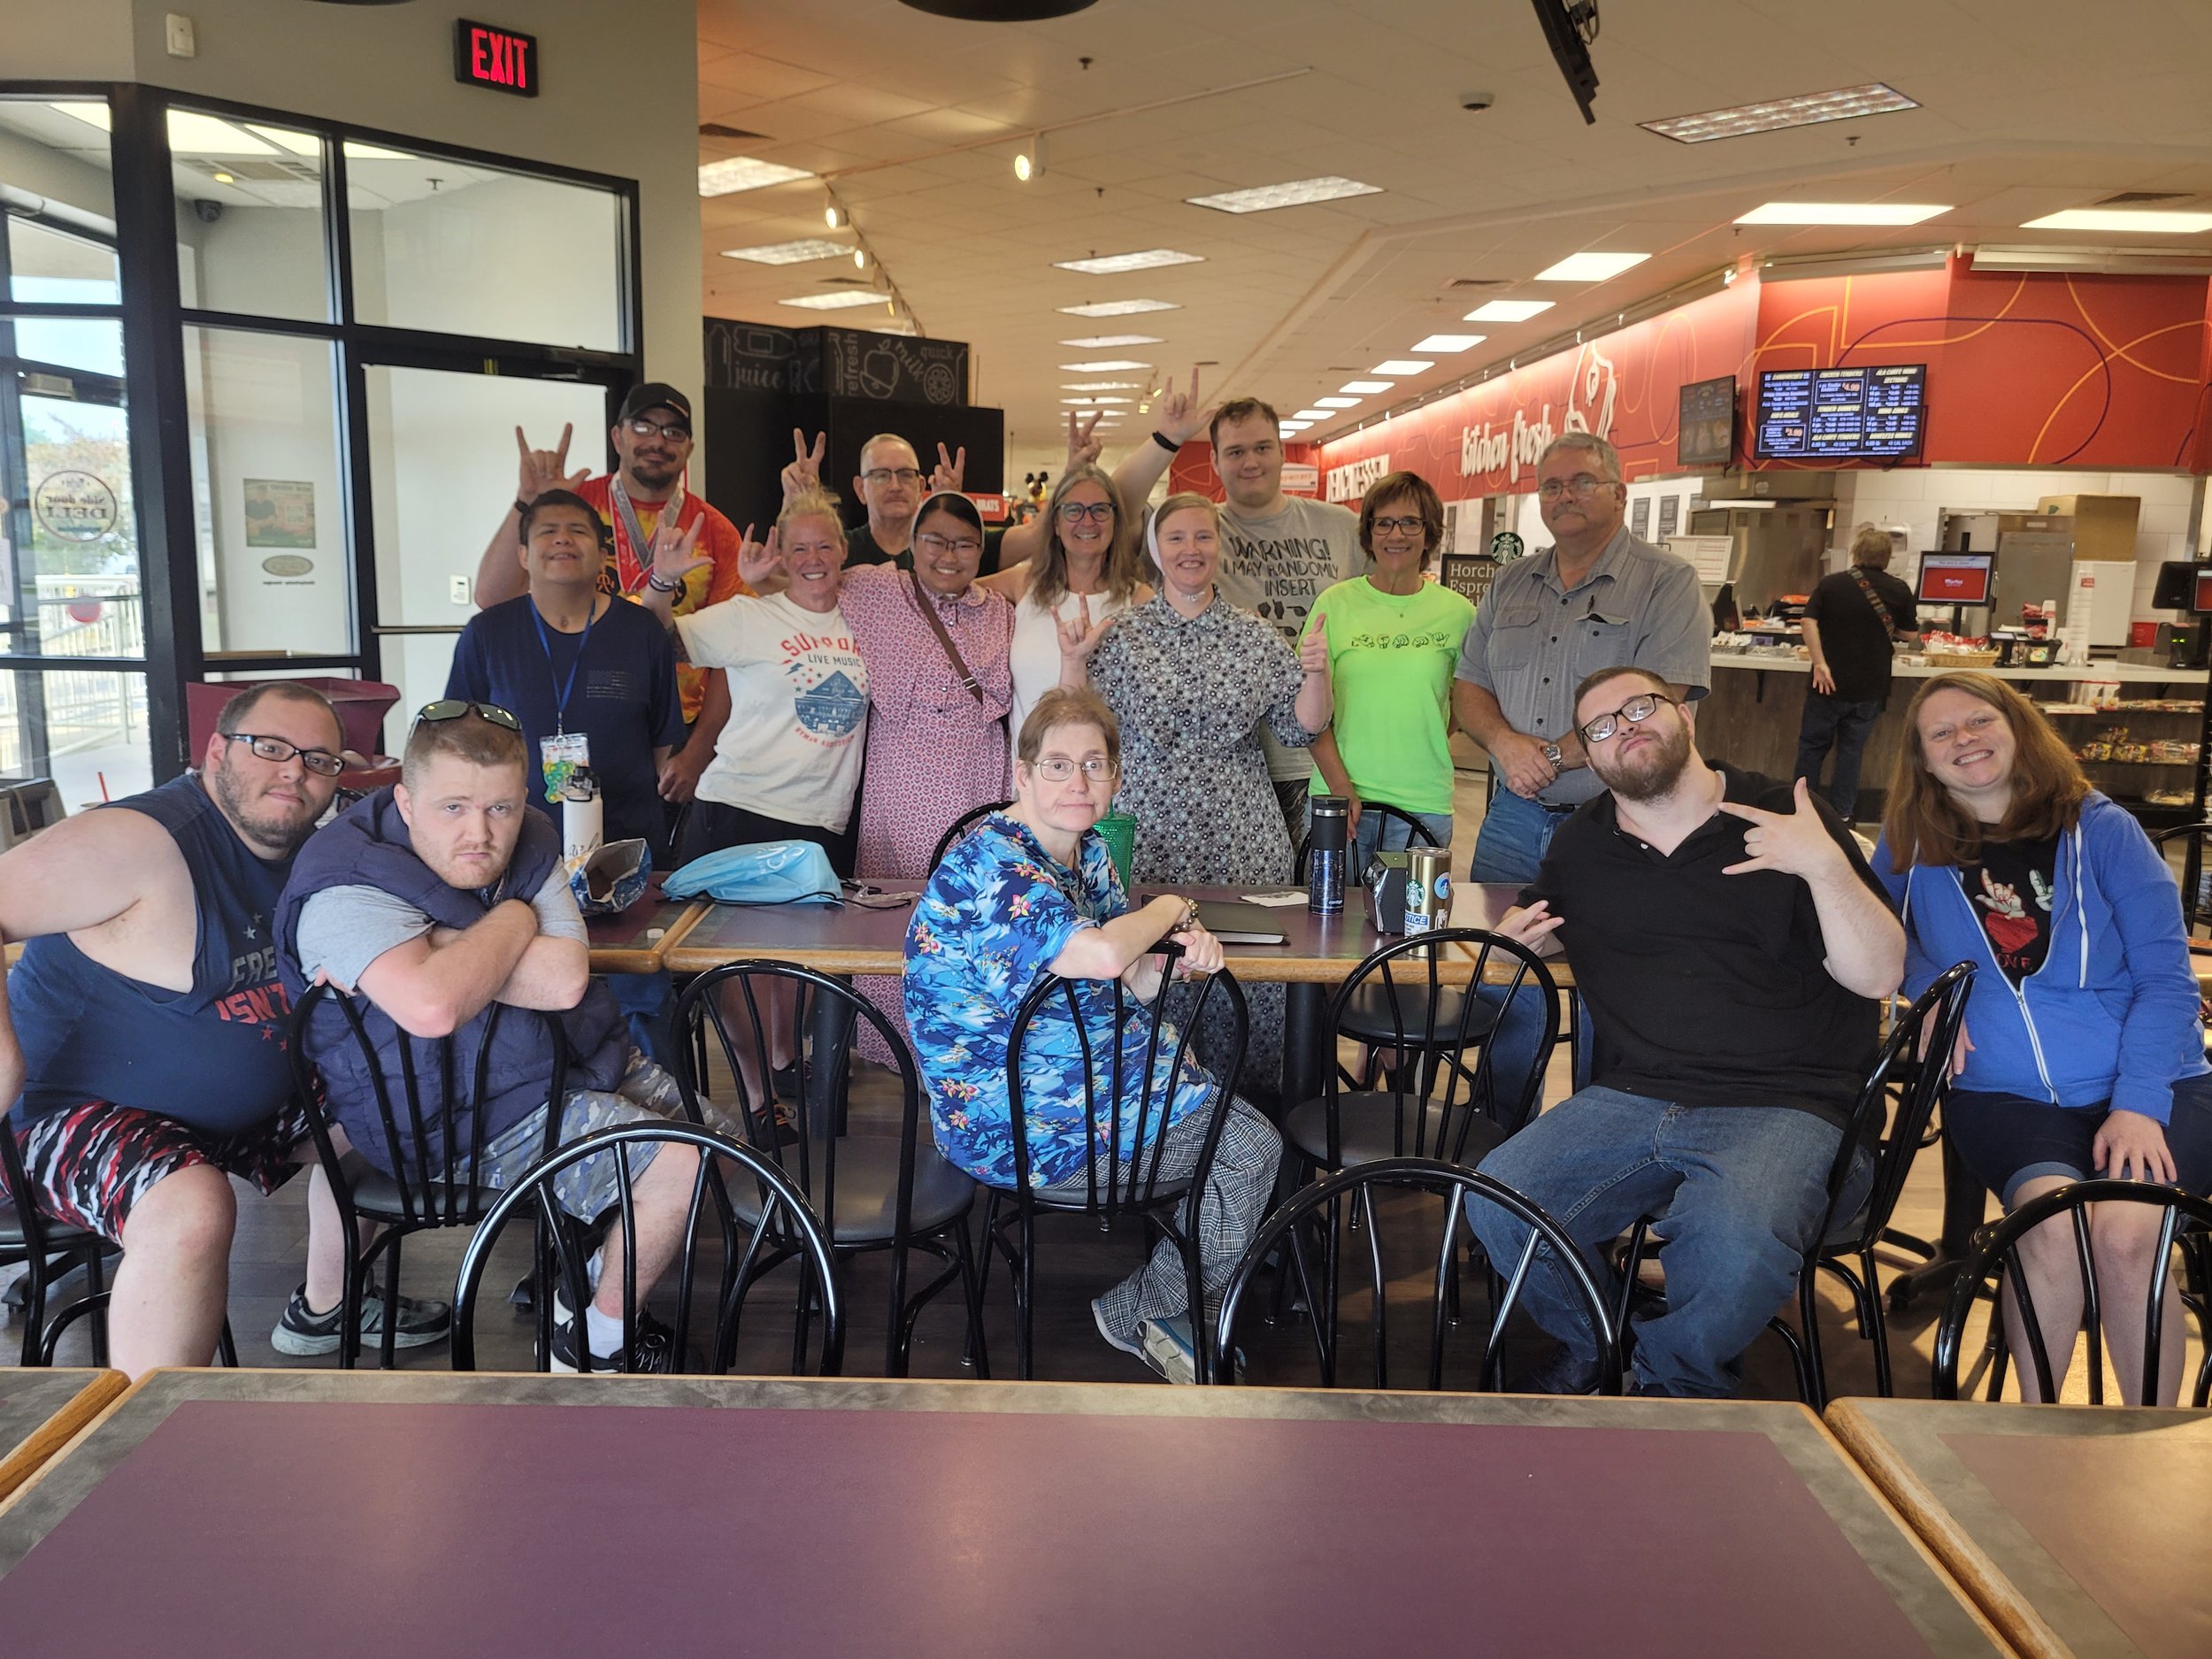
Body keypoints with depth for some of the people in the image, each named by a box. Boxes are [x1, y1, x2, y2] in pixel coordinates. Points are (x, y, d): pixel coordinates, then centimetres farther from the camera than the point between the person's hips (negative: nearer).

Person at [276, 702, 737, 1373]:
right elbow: (432, 1008, -40)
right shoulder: (348, 887, -21)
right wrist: (513, 922, -23)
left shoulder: (526, 842, -2)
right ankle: (600, 1343, 8)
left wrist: (439, 948, -25)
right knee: (677, 1168, -18)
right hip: (473, 1117, -8)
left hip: (581, 1060, 8)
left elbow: (565, 980, -16)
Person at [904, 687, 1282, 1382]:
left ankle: (1154, 1308, 24)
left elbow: (1140, 980, 10)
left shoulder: (1087, 854, 8)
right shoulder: (992, 863, -23)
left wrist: (1187, 954, -14)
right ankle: (1149, 1310, 18)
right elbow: (1100, 955, -36)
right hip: (1016, 1123, -10)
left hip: (1086, 1074, 10)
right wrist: (1171, 908, -15)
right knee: (1249, 1152, -4)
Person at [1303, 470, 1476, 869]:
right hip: (1339, 797, -1)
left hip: (1424, 806, 1)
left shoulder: (1457, 612, 3)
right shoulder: (1335, 603, 0)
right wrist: (1340, 787, -10)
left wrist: (1426, 741, 3)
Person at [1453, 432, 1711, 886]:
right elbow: (1469, 687, 10)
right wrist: (1505, 741, -11)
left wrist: (1551, 756, -16)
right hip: (1513, 818, 5)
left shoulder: (1668, 583, -6)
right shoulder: (1509, 585, 13)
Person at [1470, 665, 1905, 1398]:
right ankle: (1599, 1352, 8)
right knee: (1495, 1205, -20)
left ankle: (1671, 1379, 0)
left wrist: (1827, 866, -18)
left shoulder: (1785, 821, 3)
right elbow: (1527, 917, 34)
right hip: (1629, 1099, 4)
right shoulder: (1583, 844, 16)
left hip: (1780, 1108, -3)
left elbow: (1878, 976, -3)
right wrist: (1519, 934, 9)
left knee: (1738, 1248, -34)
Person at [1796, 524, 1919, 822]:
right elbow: (1907, 633, 7)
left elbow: (1809, 622, -15)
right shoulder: (1899, 591, -3)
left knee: (1813, 745, 12)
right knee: (1851, 750, 11)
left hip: (1830, 684, -1)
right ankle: (1842, 814, 14)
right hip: (1870, 688, 1)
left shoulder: (1830, 584, -5)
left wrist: (1819, 663, -18)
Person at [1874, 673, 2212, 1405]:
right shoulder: (1911, 844, 8)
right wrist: (1928, 985, -3)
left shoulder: (2100, 828, 4)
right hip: (2002, 1091, 0)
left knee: (2125, 1231, -29)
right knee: (2055, 1223, -30)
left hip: (2149, 1085, 0)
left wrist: (2140, 1102, -12)